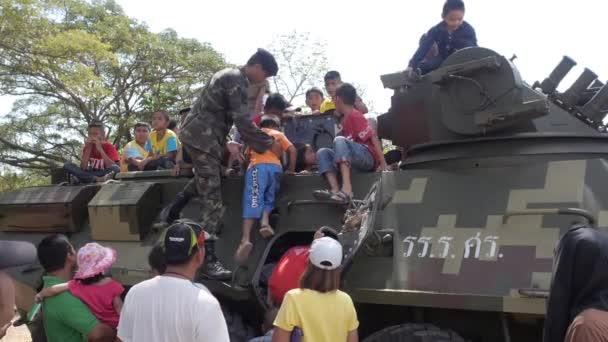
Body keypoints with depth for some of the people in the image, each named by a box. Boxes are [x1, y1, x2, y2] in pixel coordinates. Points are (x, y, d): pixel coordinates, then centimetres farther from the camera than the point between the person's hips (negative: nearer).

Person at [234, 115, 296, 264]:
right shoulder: (279, 135, 29)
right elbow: (292, 150, 15)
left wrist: (242, 168, 37)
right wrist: (291, 170, 21)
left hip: (257, 166, -1)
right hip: (275, 167, 1)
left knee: (252, 200, -12)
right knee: (269, 198, 15)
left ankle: (246, 239, -28)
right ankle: (265, 222, -16)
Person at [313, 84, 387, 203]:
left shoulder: (355, 115, -6)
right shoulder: (346, 119, 20)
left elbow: (373, 137, -13)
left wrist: (383, 163, -19)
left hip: (368, 158, -8)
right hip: (355, 162, 8)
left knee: (339, 140, -29)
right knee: (322, 152, -2)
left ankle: (347, 189, -44)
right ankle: (335, 190, -27)